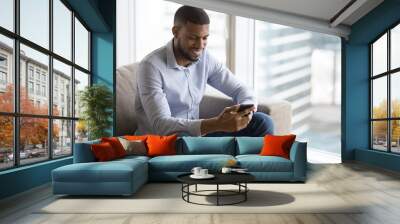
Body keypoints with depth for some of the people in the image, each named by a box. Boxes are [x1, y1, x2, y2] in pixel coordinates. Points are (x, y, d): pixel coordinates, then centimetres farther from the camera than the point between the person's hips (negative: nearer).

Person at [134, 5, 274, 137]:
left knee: (261, 122, -10)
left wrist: (248, 109, -21)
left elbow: (240, 90, 4)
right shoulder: (151, 66, -19)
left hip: (195, 134, 5)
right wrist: (217, 124, -40)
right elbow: (160, 125, -29)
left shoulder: (205, 59, -1)